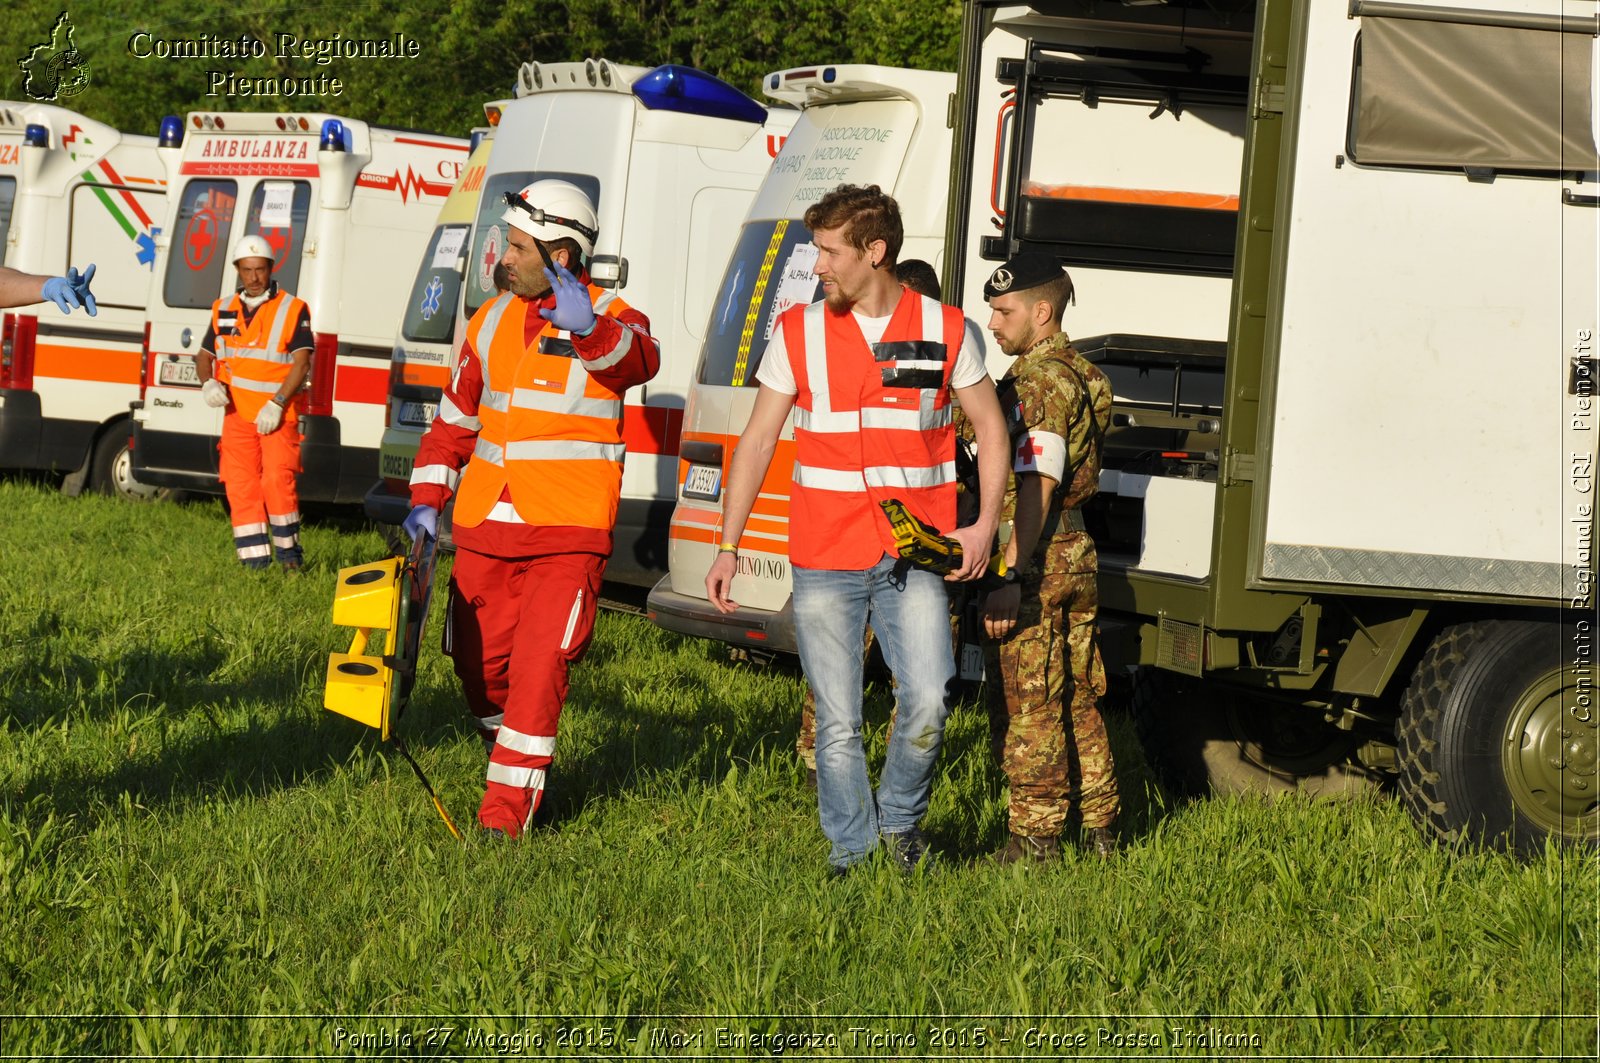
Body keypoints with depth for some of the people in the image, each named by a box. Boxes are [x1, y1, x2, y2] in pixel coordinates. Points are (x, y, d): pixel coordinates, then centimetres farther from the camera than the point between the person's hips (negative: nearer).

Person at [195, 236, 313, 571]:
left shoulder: (292, 310, -1)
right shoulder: (224, 311, 13)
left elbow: (301, 362, -8)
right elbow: (205, 356, 18)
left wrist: (277, 404, -18)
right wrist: (208, 383, -6)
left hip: (278, 416, -4)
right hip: (237, 414, 4)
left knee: (277, 480, -17)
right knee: (240, 488, 0)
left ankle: (288, 551, -3)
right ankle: (254, 560, 5)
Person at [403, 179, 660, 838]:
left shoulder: (609, 320, -3)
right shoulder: (492, 322, 15)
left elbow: (640, 361, -28)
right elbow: (455, 418, 22)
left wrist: (586, 328, -48)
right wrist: (427, 500, 12)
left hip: (567, 534, -6)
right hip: (485, 527, 6)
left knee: (540, 665, -13)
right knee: (478, 660, 11)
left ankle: (508, 805, -9)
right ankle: (512, 754, 35)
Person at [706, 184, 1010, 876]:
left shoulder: (945, 331, 2)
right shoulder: (798, 333, 4)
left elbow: (990, 427, 11)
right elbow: (756, 441, 7)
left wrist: (986, 524, -1)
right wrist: (728, 546, 1)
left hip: (913, 558, -1)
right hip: (824, 561, 1)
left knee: (927, 700, -14)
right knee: (837, 723, 2)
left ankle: (901, 819, 11)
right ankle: (850, 848, 18)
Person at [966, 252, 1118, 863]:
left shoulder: (1035, 383, -15)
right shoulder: (1081, 375, 16)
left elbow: (1035, 487, -22)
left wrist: (1011, 576, -25)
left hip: (1035, 561, -10)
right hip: (1076, 555, 10)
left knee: (1024, 704, -4)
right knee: (1076, 700, 15)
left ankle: (1035, 836, -2)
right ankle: (1099, 828, 20)